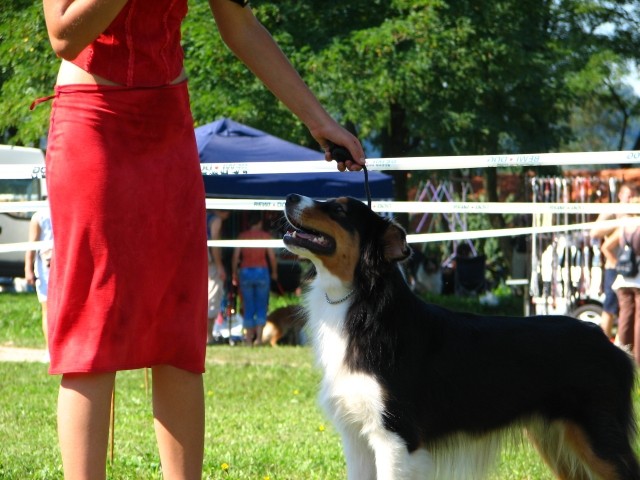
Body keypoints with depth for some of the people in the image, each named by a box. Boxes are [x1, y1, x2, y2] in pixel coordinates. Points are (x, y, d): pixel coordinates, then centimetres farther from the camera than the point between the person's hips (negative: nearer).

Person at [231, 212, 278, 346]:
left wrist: (234, 274, 10)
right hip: (261, 271, -2)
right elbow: (272, 256, -3)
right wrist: (274, 272, 10)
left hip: (245, 271, 2)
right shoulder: (265, 236, -1)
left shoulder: (242, 236, 4)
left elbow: (235, 257, 1)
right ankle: (259, 337, -5)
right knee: (261, 306, 6)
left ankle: (249, 339, 6)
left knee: (248, 307, 7)